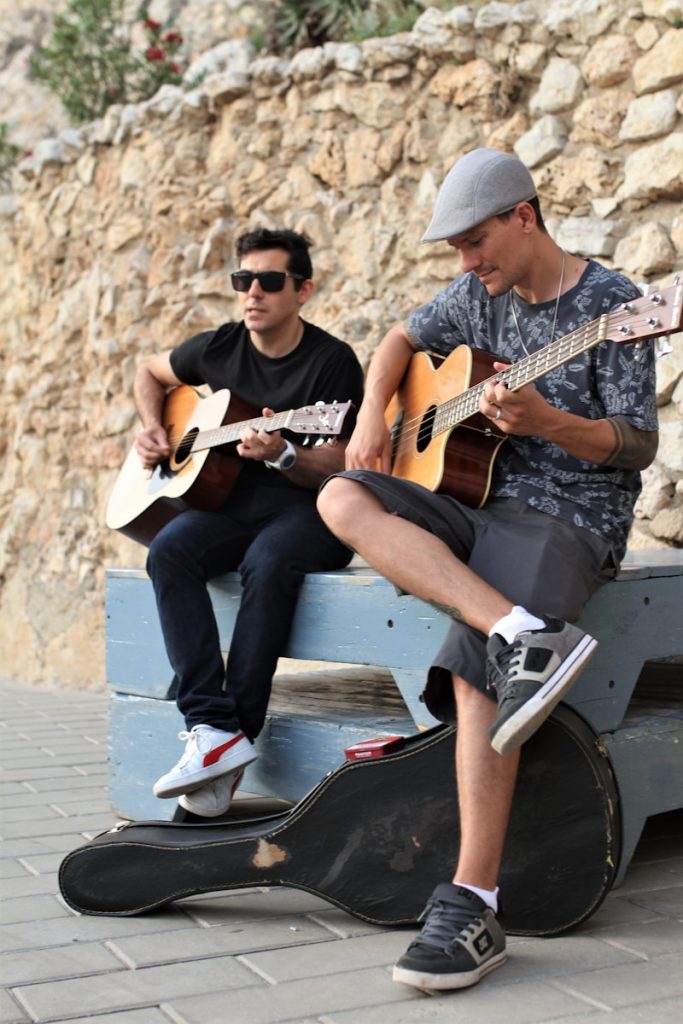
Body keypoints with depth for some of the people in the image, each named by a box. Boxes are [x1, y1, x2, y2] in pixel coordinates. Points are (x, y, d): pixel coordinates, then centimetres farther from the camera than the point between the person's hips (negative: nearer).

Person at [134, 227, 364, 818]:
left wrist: (281, 455, -28)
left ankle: (237, 729, -34)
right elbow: (150, 373, 29)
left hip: (309, 510, -4)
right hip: (233, 501, 4)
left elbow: (337, 469, -9)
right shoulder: (219, 349, 9)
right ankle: (213, 727, -38)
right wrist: (151, 428, 11)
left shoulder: (332, 361, -6)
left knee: (268, 560, -39)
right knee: (170, 549, -29)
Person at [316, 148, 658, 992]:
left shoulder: (610, 302, -6)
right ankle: (526, 637, -33)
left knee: (472, 669, -31)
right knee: (342, 498, -20)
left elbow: (640, 445, -9)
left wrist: (543, 421, -27)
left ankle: (473, 906, -28)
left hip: (570, 518, -7)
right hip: (478, 505, 7)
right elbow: (403, 338, 27)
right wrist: (372, 418, 7)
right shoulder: (480, 295, 12)